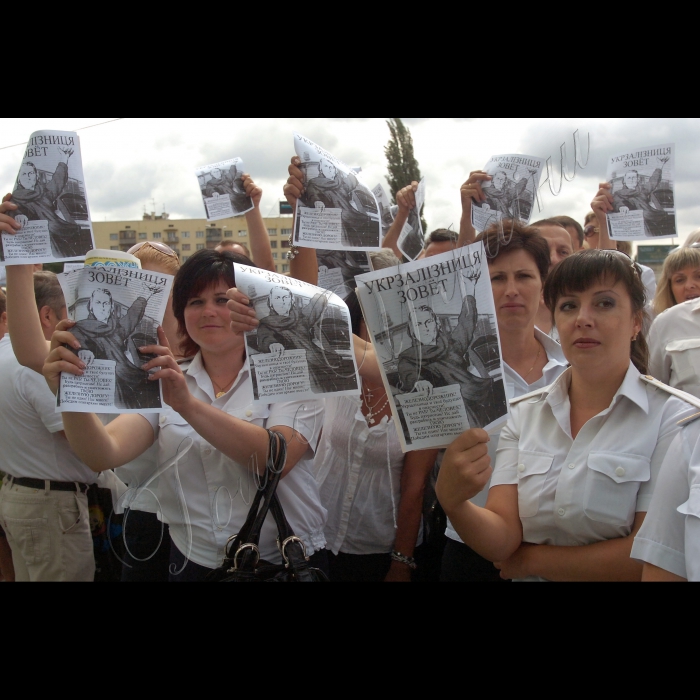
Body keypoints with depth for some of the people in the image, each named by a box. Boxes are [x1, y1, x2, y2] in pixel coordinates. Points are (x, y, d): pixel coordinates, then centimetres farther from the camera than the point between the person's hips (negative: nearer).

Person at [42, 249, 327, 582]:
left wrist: (188, 404, -34)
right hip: (193, 564, 3)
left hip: (287, 562, -2)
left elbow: (277, 459, -26)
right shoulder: (162, 383, 2)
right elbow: (105, 456, -14)